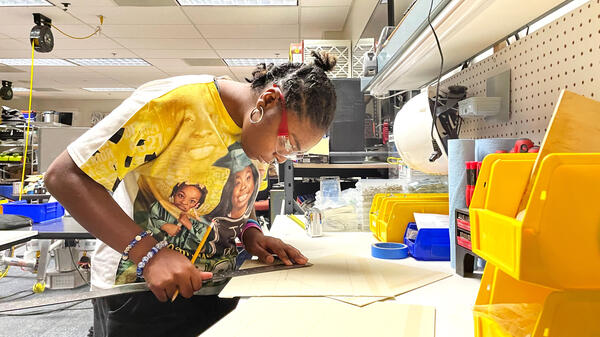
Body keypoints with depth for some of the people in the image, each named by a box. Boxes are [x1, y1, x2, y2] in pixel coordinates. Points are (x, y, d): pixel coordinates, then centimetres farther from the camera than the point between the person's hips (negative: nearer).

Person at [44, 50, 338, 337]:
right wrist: (148, 251, -32)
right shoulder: (174, 103, -24)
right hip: (140, 290, -5)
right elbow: (64, 176, -24)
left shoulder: (259, 131, -3)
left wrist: (249, 231, -7)